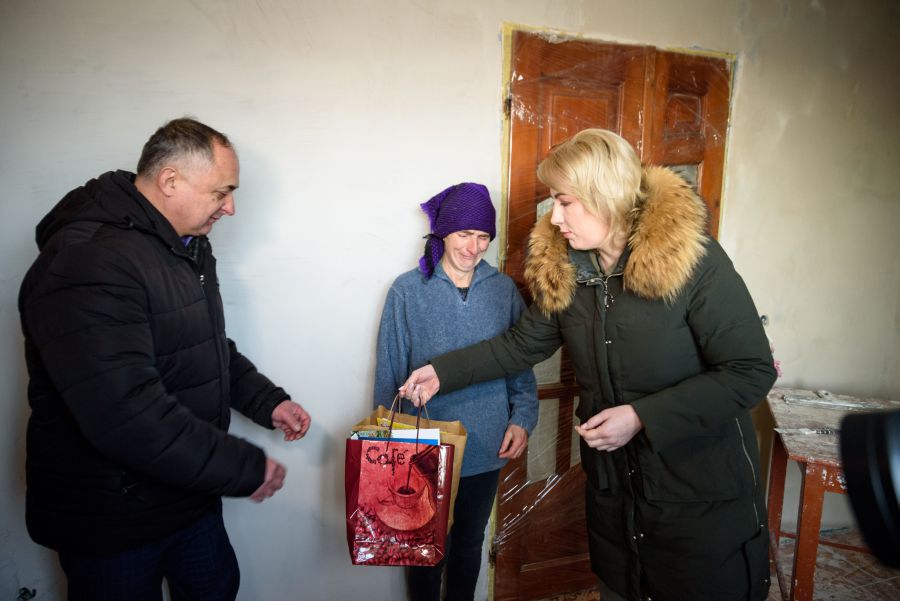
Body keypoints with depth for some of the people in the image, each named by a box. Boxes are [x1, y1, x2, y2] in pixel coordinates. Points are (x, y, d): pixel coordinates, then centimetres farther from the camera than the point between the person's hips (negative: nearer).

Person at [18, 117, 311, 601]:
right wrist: (247, 468, -26)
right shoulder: (87, 262, -28)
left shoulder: (188, 245, 6)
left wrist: (267, 402, 3)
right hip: (110, 522, -8)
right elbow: (127, 416, -34)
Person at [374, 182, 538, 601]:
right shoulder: (407, 291, -9)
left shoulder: (503, 290, -1)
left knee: (469, 543, 22)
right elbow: (389, 375, -5)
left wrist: (523, 418, -8)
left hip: (487, 452, 3)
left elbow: (520, 367, 4)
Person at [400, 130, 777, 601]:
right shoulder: (562, 270, -4)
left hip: (704, 495, -4)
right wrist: (444, 372, 1)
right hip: (612, 488, 5)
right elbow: (524, 344, 7)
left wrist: (641, 416, -25)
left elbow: (751, 373, -19)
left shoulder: (693, 260, -21)